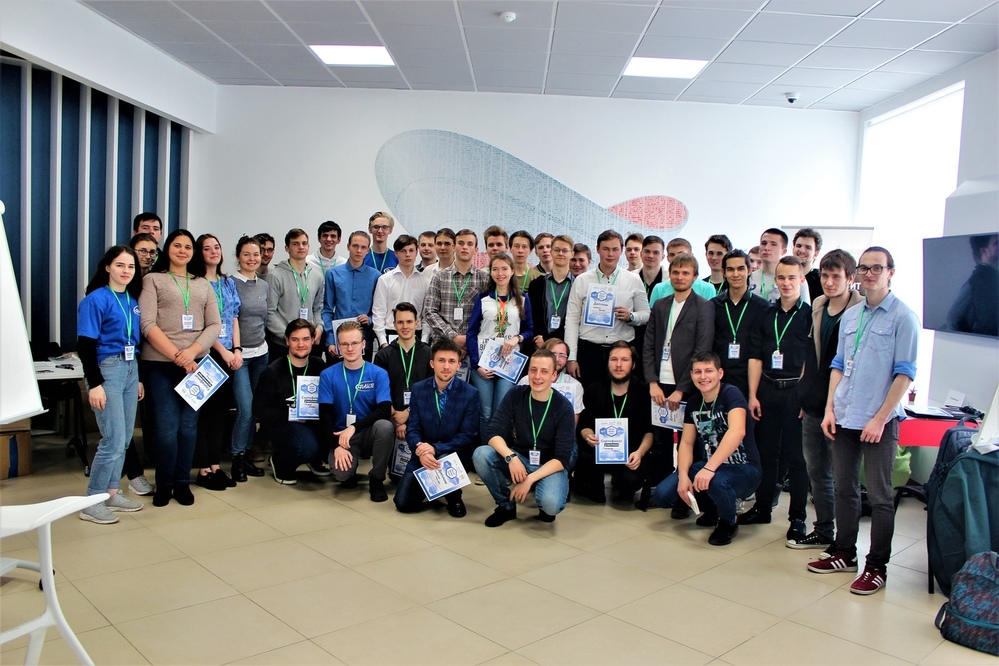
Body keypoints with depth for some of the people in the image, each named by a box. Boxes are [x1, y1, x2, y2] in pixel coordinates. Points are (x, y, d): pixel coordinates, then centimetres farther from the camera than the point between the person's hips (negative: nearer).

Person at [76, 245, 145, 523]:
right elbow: (84, 345, -12)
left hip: (130, 369, 7)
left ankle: (111, 492, 23)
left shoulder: (133, 300, 11)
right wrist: (95, 384, -17)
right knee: (114, 440, -8)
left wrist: (138, 377, 16)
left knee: (123, 439, 10)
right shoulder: (96, 299, -9)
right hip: (106, 369, -7)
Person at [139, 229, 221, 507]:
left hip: (196, 362, 3)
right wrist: (177, 356, -15)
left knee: (188, 425, 5)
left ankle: (182, 482, 17)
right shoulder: (153, 279, 6)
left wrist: (192, 351, -11)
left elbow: (215, 324, 7)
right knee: (166, 427, -3)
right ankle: (164, 484, 13)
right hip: (161, 363, -3)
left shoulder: (203, 284, 17)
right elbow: (147, 324, -5)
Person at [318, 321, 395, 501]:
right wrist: (337, 446, -17)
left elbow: (385, 410, -14)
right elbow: (325, 415, -4)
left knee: (384, 426, -34)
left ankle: (376, 479, -10)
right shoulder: (328, 375, 0)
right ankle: (350, 470, 12)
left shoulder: (379, 374, -4)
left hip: (370, 434, 0)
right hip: (341, 436, 0)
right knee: (341, 473, -29)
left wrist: (354, 427, -25)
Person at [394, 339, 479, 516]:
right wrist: (420, 450, -28)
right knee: (403, 503, -9)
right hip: (423, 455, 3)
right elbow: (412, 428, -5)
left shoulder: (470, 393, -11)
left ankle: (454, 497, -3)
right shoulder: (418, 389, -2)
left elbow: (467, 436, -13)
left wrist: (435, 449, -27)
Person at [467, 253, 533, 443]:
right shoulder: (482, 298, 6)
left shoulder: (522, 300, 8)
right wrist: (476, 364, -7)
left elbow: (529, 330, 12)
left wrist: (517, 338, -11)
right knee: (485, 413, 0)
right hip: (483, 362, 0)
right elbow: (472, 333, 3)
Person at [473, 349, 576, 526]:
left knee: (551, 504, -34)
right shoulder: (515, 395, -8)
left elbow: (562, 458, -16)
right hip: (519, 459, 3)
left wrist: (530, 479, -28)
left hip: (550, 466, -3)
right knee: (481, 455, -25)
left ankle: (545, 506, 6)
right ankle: (506, 505, -2)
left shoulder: (563, 407, -14)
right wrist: (511, 457, -33)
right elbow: (493, 433, -14)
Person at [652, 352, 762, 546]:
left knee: (716, 482, -40)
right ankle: (712, 508, 17)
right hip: (708, 465, 6)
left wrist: (709, 468, -42)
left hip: (743, 468, -6)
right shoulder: (693, 403, 3)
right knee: (662, 495, -11)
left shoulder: (731, 394, -18)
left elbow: (737, 431, -35)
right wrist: (683, 476, -15)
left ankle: (729, 522, -5)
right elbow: (686, 443, 3)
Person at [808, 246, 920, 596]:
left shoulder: (903, 316, -6)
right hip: (844, 418, 6)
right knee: (844, 489, 14)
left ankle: (877, 567, 16)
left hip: (878, 422, -6)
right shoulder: (850, 316, 12)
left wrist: (880, 419, -14)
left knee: (879, 496, 4)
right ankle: (844, 554, 28)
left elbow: (905, 373, -10)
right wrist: (830, 408, 6)